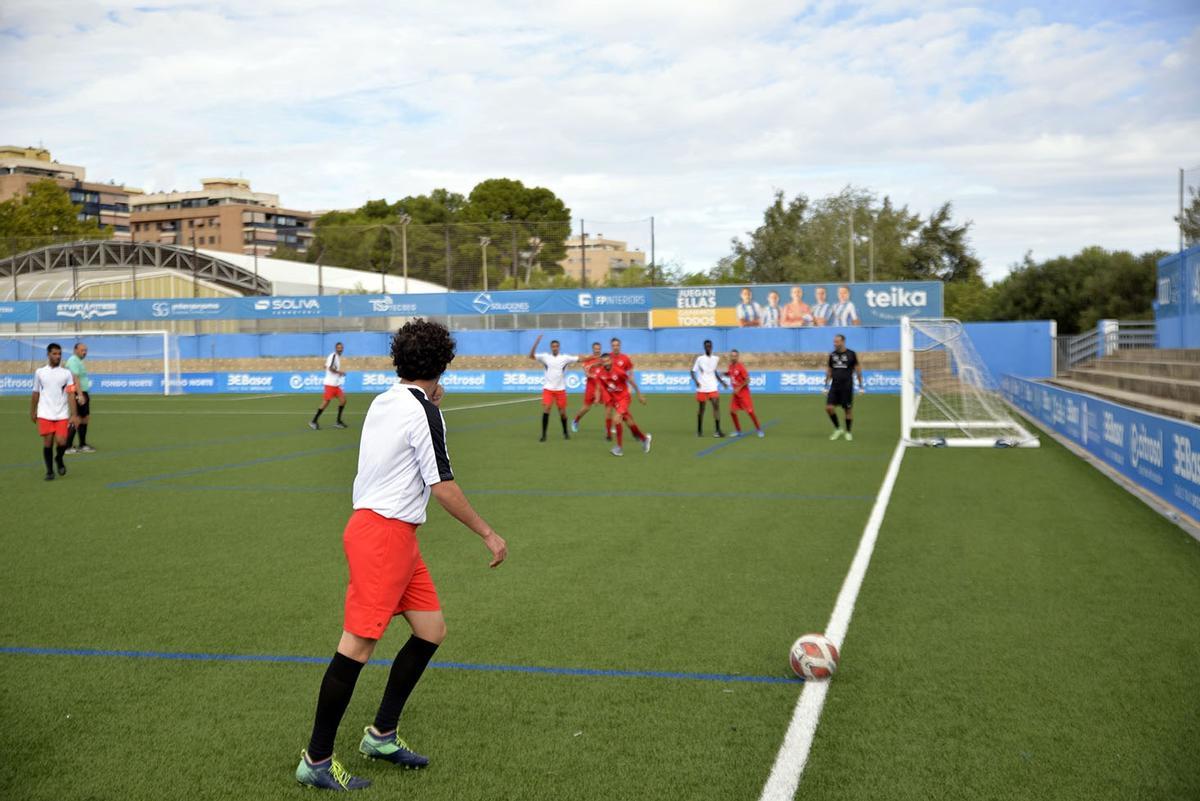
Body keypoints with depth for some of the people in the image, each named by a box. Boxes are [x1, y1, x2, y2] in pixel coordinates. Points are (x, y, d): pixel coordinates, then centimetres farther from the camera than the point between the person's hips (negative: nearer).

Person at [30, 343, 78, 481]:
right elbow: (36, 393, 13)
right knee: (47, 443, -1)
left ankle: (59, 459, 22)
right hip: (45, 414, 1)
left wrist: (74, 415, -11)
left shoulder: (66, 373, 1)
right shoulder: (40, 372, 5)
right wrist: (32, 412, 15)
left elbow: (71, 394, -4)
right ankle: (49, 471, 14)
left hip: (62, 414, -1)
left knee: (61, 442, -10)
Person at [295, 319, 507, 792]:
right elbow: (443, 487, -14)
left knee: (431, 630, 12)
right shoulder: (423, 411, -13)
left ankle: (381, 735, 22)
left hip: (396, 537, 10)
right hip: (384, 534, -10)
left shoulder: (384, 403, 12)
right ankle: (316, 760, 1)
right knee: (357, 645, -6)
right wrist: (488, 534, -7)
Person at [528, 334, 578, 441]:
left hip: (560, 389, 1)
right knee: (546, 410, -11)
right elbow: (531, 356, -11)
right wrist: (536, 342, -19)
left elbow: (579, 359, -2)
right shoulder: (545, 357, -1)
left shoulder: (565, 358, -1)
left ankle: (565, 432, 30)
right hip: (548, 388, -1)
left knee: (562, 412, 8)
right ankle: (544, 435, -5)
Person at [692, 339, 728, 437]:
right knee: (702, 408, 6)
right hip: (702, 388, -3)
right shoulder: (699, 358, -4)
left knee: (716, 406, -11)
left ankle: (718, 430, -12)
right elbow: (693, 371, -4)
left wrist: (722, 381, 10)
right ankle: (699, 430, 20)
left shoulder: (716, 359, 8)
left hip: (713, 388, 3)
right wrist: (695, 381, -21)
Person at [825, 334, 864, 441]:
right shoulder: (832, 355, 6)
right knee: (829, 407, -6)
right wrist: (826, 386, 13)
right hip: (834, 386, 4)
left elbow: (858, 370, 0)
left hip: (847, 387, -4)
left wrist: (860, 386, -3)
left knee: (848, 409, 2)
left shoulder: (851, 354, -5)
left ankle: (848, 432, 18)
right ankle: (838, 429, 11)